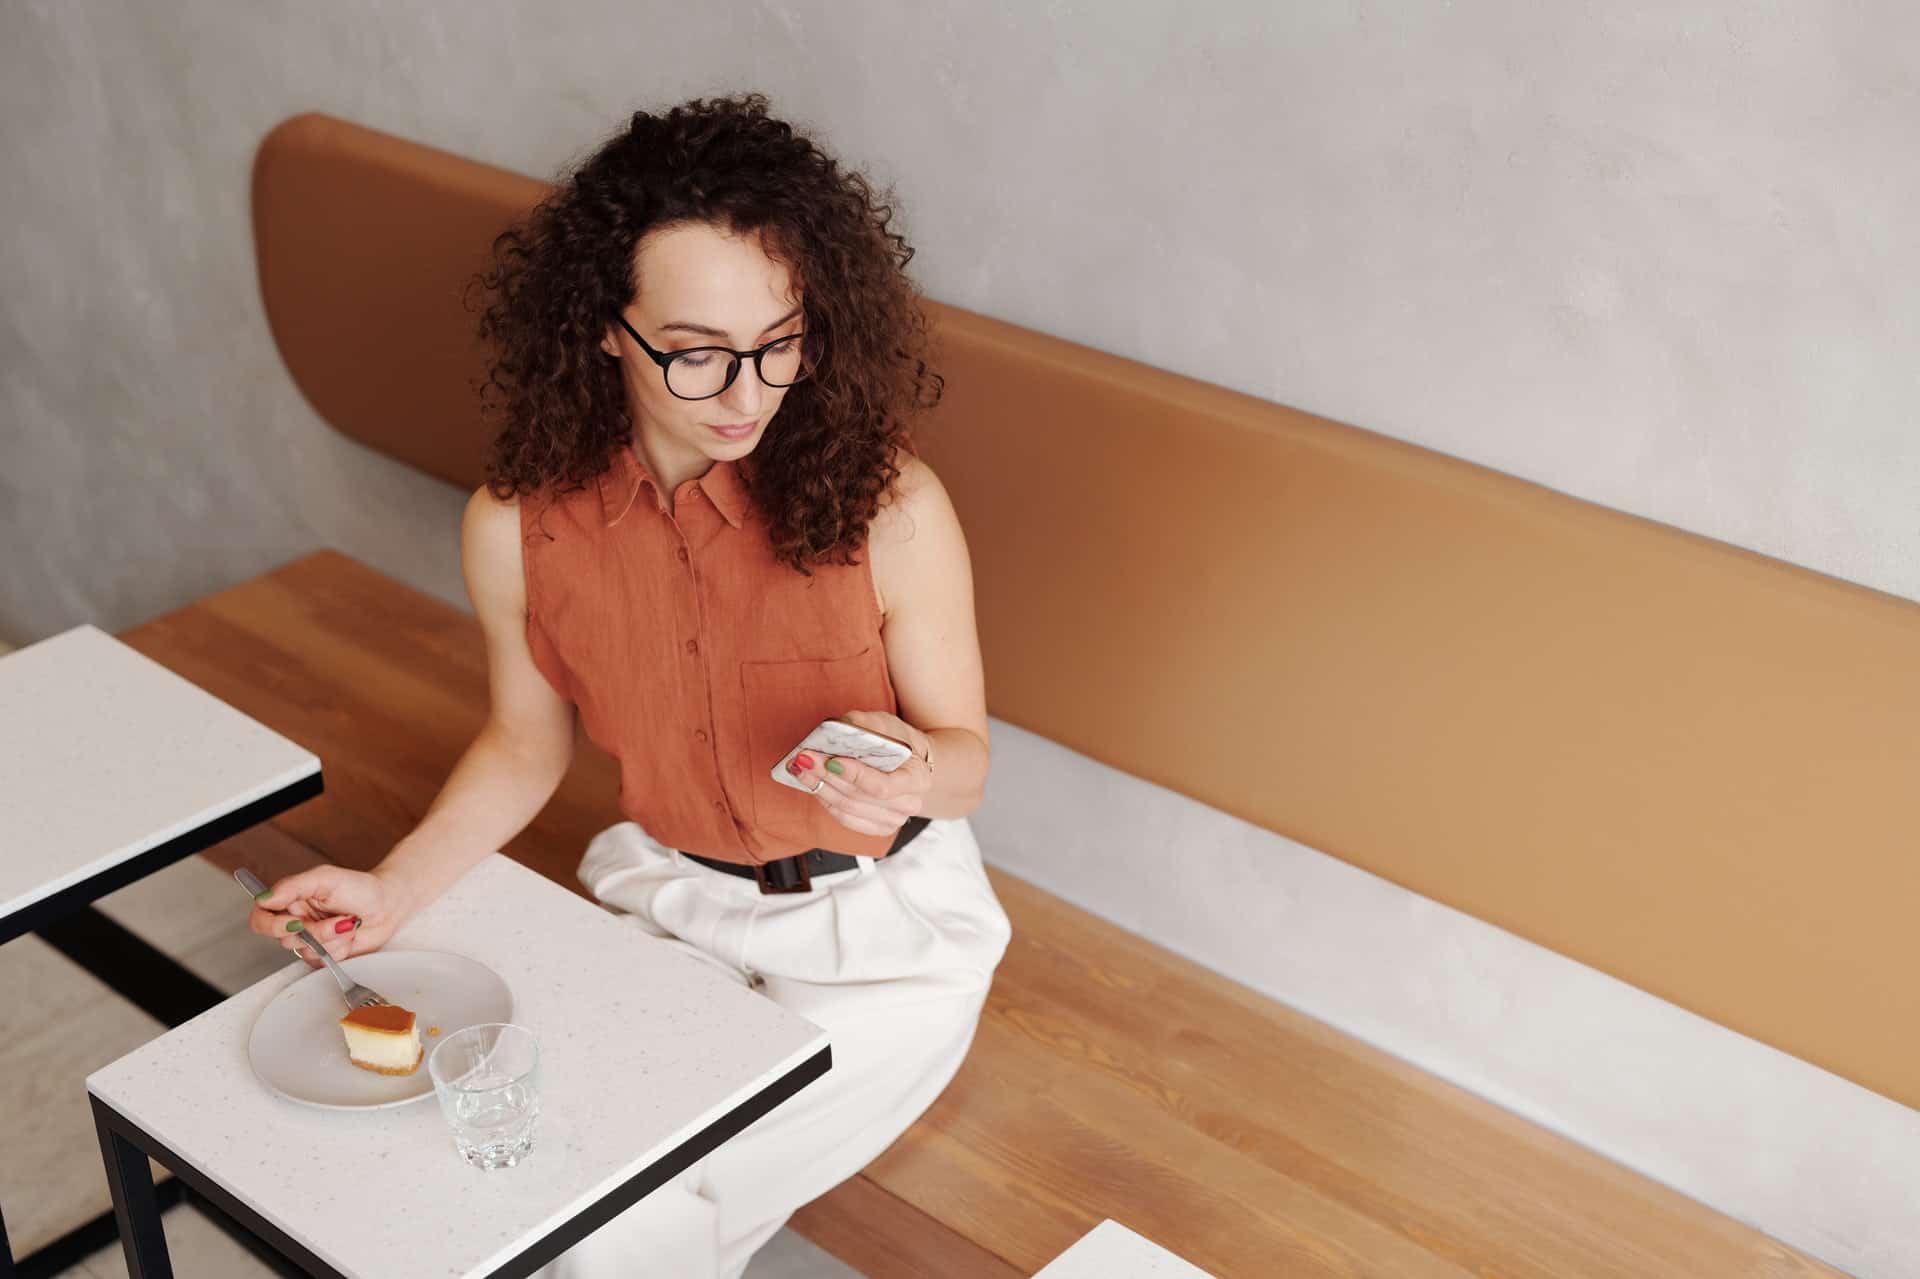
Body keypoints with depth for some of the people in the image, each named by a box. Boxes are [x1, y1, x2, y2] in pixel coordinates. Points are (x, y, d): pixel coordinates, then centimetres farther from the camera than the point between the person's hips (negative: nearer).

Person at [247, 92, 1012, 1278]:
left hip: (880, 921, -3)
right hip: (667, 894, 3)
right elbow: (527, 743, 3)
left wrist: (910, 775, -33)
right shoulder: (519, 526, -15)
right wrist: (395, 888, -12)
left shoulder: (890, 508, -24)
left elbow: (964, 752, -10)